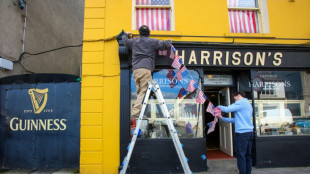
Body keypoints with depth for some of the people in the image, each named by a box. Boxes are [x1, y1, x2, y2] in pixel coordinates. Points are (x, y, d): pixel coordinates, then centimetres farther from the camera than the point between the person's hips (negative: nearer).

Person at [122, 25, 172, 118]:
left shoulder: (133, 41, 23)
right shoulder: (152, 41, 12)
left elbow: (125, 40, 40)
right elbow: (164, 45, 12)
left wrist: (126, 34, 62)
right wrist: (169, 41, 35)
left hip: (135, 69, 5)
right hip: (145, 69, -5)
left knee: (139, 92, 7)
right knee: (143, 91, -10)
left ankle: (137, 112, 2)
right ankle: (136, 111, -19)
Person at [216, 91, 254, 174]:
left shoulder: (241, 102, -5)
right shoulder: (249, 105, 24)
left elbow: (227, 109, -11)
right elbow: (237, 120, 24)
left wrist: (219, 107, 9)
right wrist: (222, 118, 22)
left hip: (241, 133, -9)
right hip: (249, 132, 9)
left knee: (240, 156, -4)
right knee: (248, 155, 11)